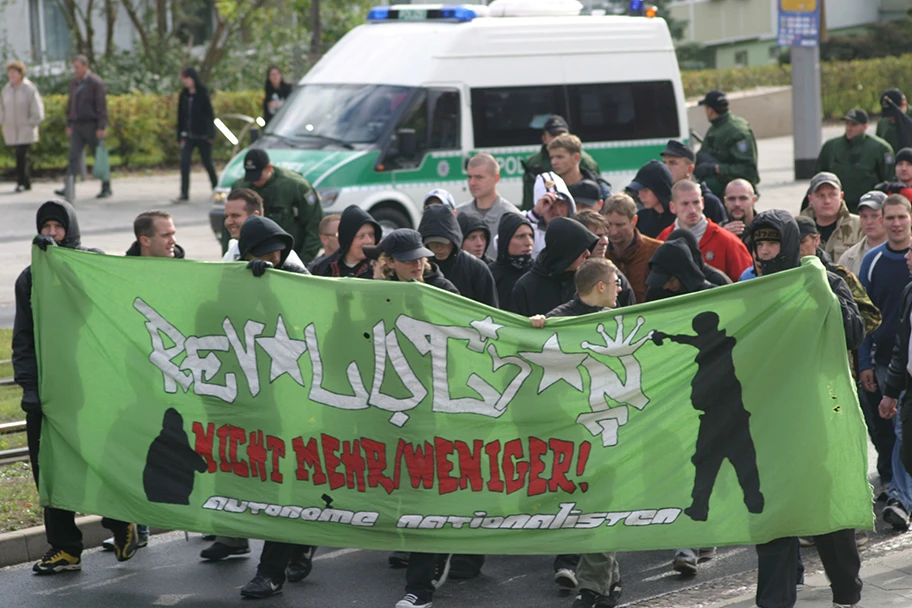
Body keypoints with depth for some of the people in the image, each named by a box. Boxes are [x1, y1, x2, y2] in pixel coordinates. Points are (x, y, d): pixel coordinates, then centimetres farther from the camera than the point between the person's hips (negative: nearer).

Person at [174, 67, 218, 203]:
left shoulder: (203, 94, -6)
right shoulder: (184, 95, 7)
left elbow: (210, 114, -6)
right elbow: (181, 116, 11)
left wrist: (210, 134, -10)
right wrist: (181, 135, 7)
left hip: (202, 135, -4)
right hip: (188, 136, 4)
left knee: (207, 163, 6)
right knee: (184, 163, -8)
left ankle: (216, 187, 26)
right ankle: (184, 194, -9)